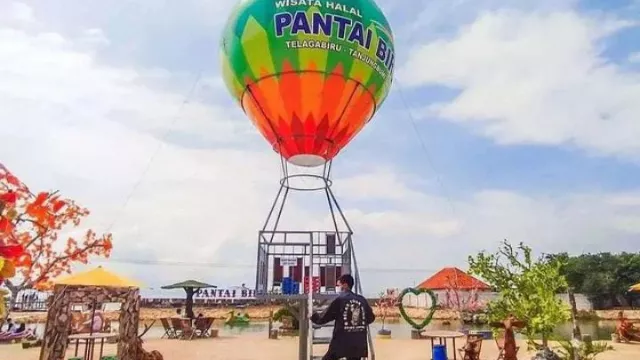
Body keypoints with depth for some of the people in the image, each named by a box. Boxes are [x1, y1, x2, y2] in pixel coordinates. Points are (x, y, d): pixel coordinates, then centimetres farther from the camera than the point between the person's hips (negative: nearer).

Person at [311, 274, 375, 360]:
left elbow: (324, 318, -4)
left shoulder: (339, 300, -8)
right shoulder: (362, 300, 5)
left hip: (341, 342, -5)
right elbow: (371, 318, 15)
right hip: (358, 343, 5)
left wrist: (313, 317, 15)